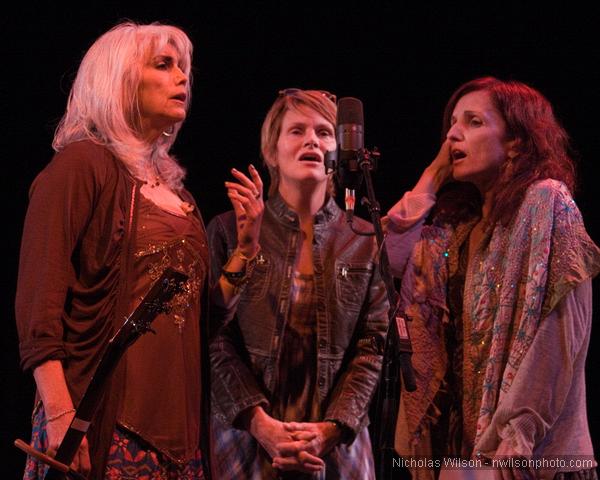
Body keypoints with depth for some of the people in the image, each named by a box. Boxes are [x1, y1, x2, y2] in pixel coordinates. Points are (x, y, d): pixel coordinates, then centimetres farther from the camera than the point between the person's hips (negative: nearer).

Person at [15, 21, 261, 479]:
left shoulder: (173, 186, 18)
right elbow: (38, 303, -12)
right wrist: (60, 419, -21)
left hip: (178, 418, 7)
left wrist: (248, 243, 3)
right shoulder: (84, 165, -3)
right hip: (107, 422, -7)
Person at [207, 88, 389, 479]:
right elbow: (216, 340, -4)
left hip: (336, 447, 1)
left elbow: (372, 345, 1)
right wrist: (261, 424, -15)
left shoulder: (365, 241, 6)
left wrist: (332, 428, -12)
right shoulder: (229, 230, 2)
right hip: (248, 441, -1)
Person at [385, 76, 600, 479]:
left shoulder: (546, 202, -5)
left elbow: (559, 332, -15)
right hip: (459, 446, 7)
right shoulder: (456, 225, 15)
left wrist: (516, 439, -22)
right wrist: (428, 184, 9)